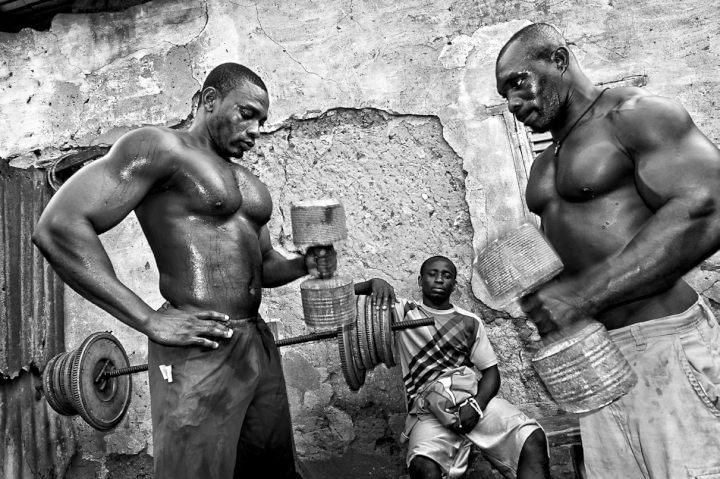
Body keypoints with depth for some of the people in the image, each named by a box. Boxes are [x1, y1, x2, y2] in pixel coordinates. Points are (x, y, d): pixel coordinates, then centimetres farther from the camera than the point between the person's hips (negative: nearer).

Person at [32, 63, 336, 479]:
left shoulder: (247, 180, 20)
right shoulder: (162, 148, -6)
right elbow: (58, 227, -16)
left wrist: (304, 265, 4)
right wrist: (150, 321, -20)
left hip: (260, 343, 8)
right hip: (200, 351, -8)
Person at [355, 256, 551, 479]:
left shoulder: (470, 322, 17)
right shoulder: (403, 312, 12)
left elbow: (491, 371, 12)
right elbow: (349, 294, 7)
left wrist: (477, 404, -9)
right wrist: (375, 282, -16)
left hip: (473, 398, 3)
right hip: (428, 409, -2)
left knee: (533, 438, -25)